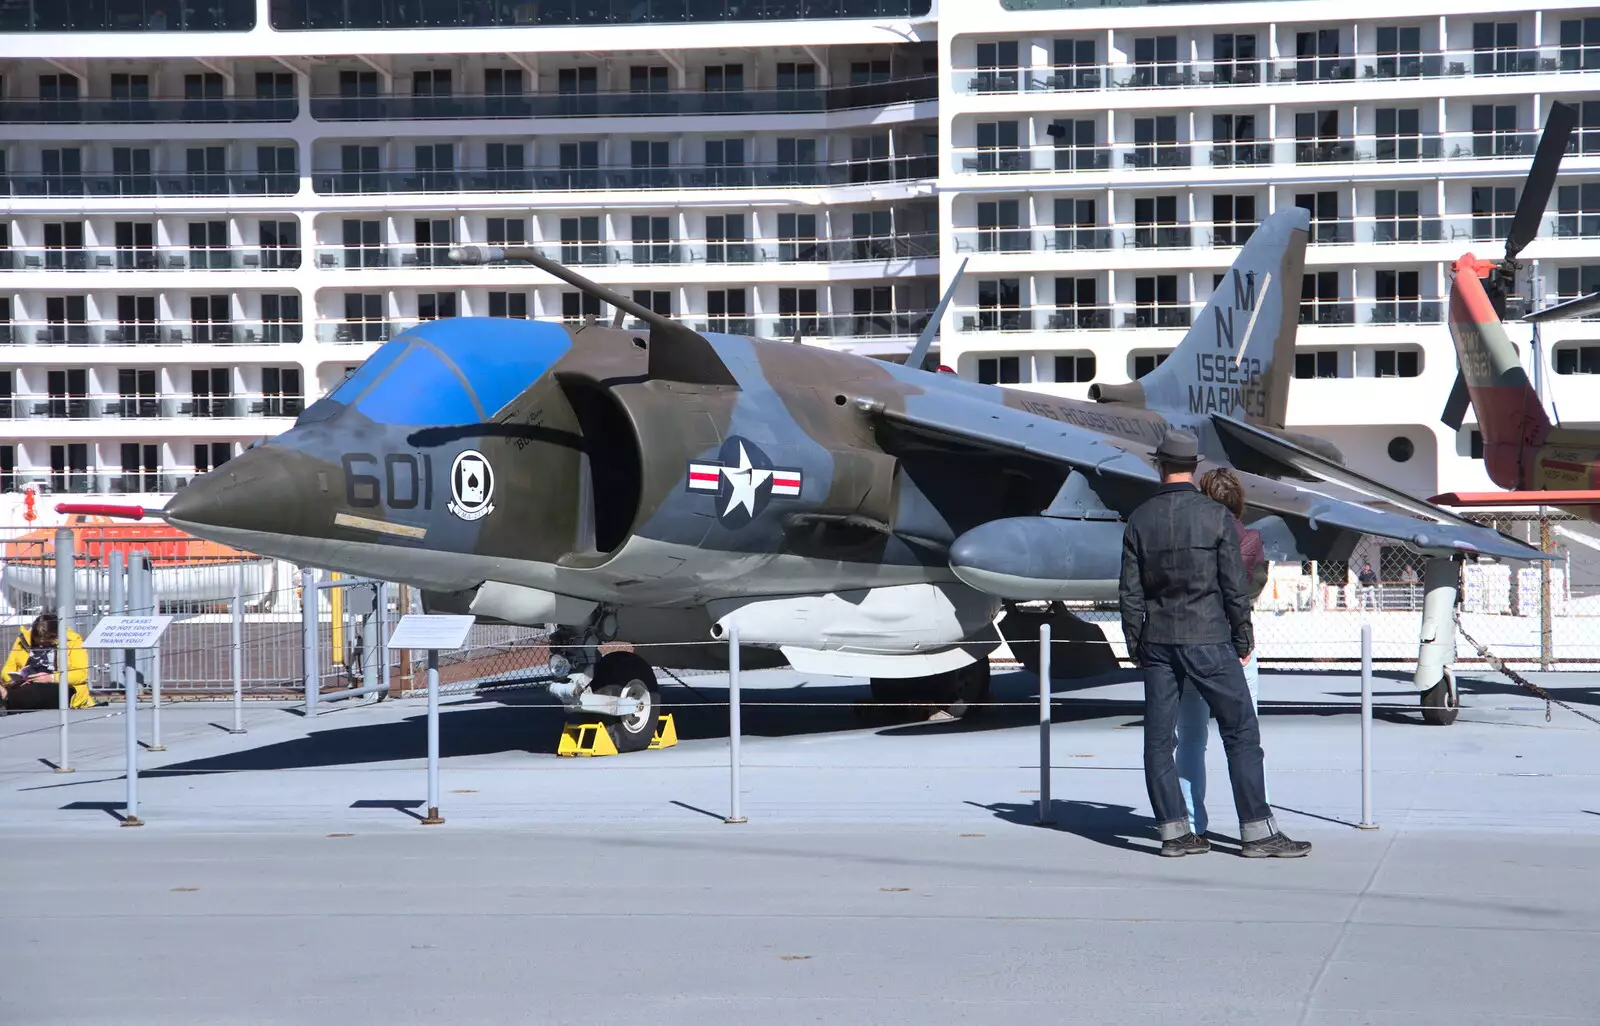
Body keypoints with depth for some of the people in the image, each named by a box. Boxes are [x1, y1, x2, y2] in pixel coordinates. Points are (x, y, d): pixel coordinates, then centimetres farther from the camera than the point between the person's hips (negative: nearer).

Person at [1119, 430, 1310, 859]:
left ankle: (1174, 831, 7)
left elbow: (1130, 592, 5)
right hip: (1208, 640, -3)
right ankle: (1257, 831, -1)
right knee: (1241, 732, 2)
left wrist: (1136, 645, 13)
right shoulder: (1215, 516, -6)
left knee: (1158, 739, 7)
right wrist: (1243, 639, 5)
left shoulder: (1140, 520, 3)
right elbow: (1234, 586, -6)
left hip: (1157, 642, 4)